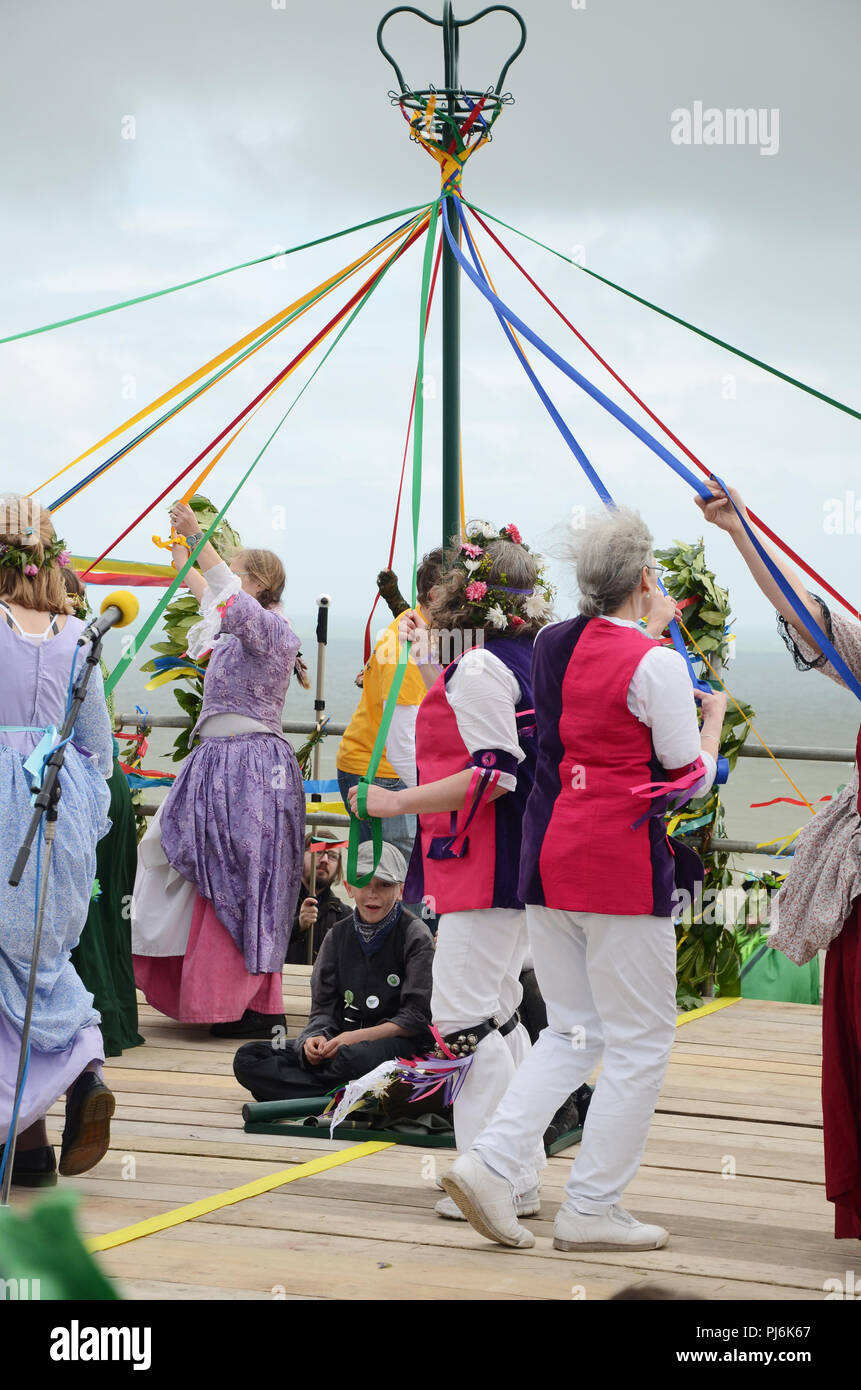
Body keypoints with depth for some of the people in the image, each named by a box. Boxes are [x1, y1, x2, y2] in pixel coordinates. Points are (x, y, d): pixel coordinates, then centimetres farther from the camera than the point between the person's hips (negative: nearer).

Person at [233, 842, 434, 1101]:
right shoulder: (338, 936, 10)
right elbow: (323, 1009, 10)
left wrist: (356, 1037, -17)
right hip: (343, 1040, 6)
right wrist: (316, 1037, -14)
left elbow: (418, 1016, -9)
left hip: (399, 1043, -5)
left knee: (356, 1058, -42)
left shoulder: (415, 936, -4)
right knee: (247, 1059, -11)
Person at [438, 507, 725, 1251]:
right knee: (640, 1039, 5)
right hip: (623, 863, -7)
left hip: (548, 856, 7)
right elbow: (691, 778, -6)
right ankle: (592, 1210, 7)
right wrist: (714, 716, 14)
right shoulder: (655, 664, -11)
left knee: (572, 1030, 16)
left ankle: (490, 1162, 0)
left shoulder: (554, 645, 9)